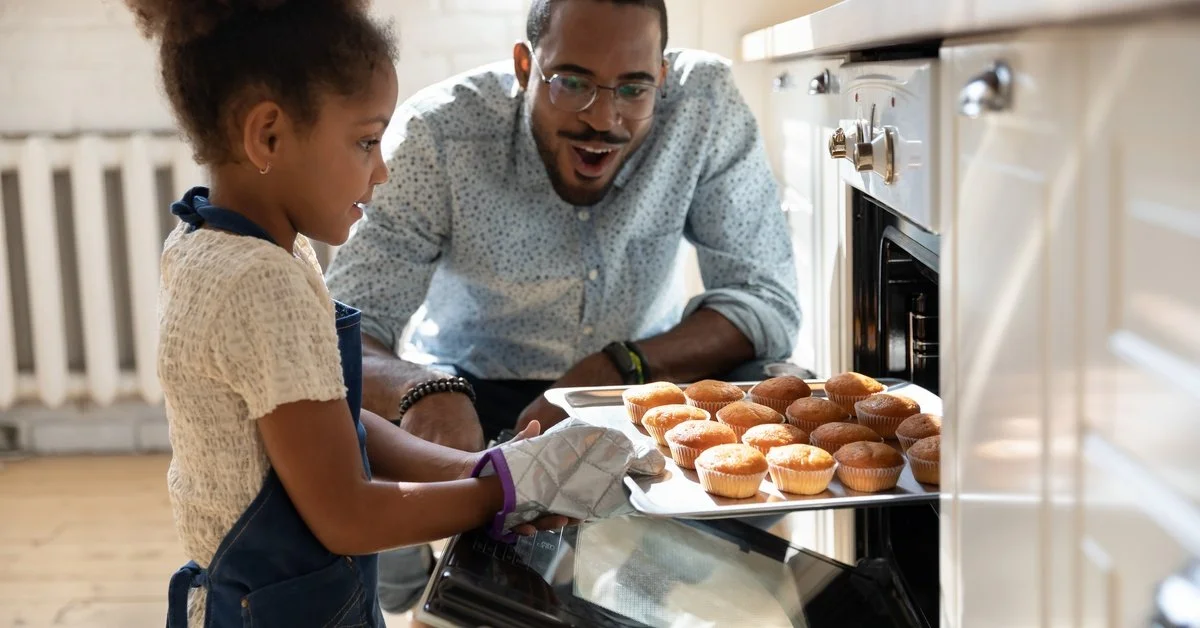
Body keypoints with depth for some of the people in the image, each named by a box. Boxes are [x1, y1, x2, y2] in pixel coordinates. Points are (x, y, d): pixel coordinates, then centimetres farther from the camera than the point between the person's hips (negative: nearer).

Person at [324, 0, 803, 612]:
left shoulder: (706, 102, -19)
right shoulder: (439, 133, -24)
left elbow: (767, 302, -18)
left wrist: (616, 370, -34)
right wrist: (423, 391, -50)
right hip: (471, 393, -1)